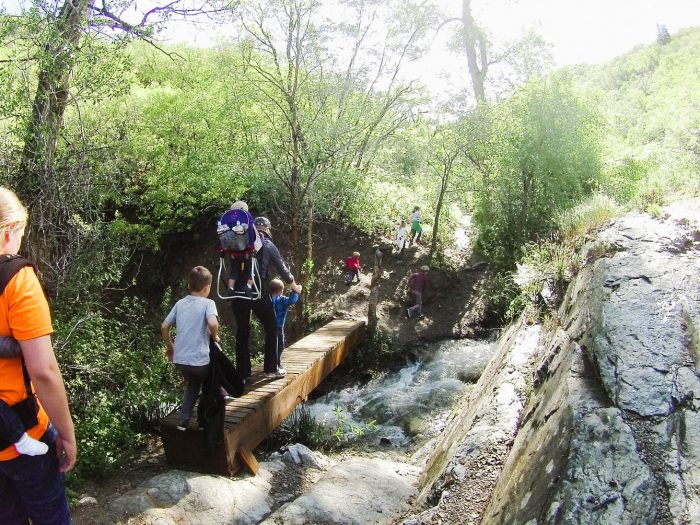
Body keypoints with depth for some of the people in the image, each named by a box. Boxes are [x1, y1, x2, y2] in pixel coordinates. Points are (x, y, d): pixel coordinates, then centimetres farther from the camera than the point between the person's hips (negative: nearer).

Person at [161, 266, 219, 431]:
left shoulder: (180, 303, 8)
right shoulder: (208, 303, -8)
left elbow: (164, 327, 10)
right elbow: (213, 324, -27)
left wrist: (170, 347, 22)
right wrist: (215, 336, -7)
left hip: (180, 359, 6)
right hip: (200, 359, -6)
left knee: (192, 386, 26)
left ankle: (183, 422, 19)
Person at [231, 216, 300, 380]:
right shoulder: (268, 245, 4)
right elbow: (282, 268, 10)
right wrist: (294, 286, 24)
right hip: (257, 292, -4)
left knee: (242, 332, 12)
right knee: (271, 329, 12)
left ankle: (243, 373, 13)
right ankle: (271, 369, 13)